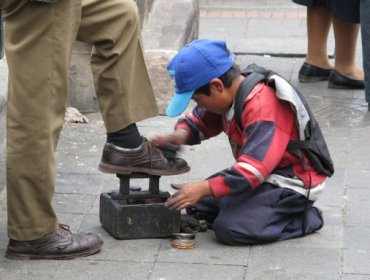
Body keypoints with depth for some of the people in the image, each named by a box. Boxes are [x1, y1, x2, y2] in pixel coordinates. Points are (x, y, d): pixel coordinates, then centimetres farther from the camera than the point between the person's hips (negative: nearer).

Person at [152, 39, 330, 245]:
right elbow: (200, 120, 17)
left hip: (292, 182, -10)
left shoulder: (262, 108, -28)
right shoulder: (230, 94, 0)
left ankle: (304, 218, -8)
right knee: (196, 205, 7)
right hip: (265, 174, 10)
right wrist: (181, 134, -7)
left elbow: (254, 170, -33)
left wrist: (204, 188, -35)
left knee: (231, 228, -27)